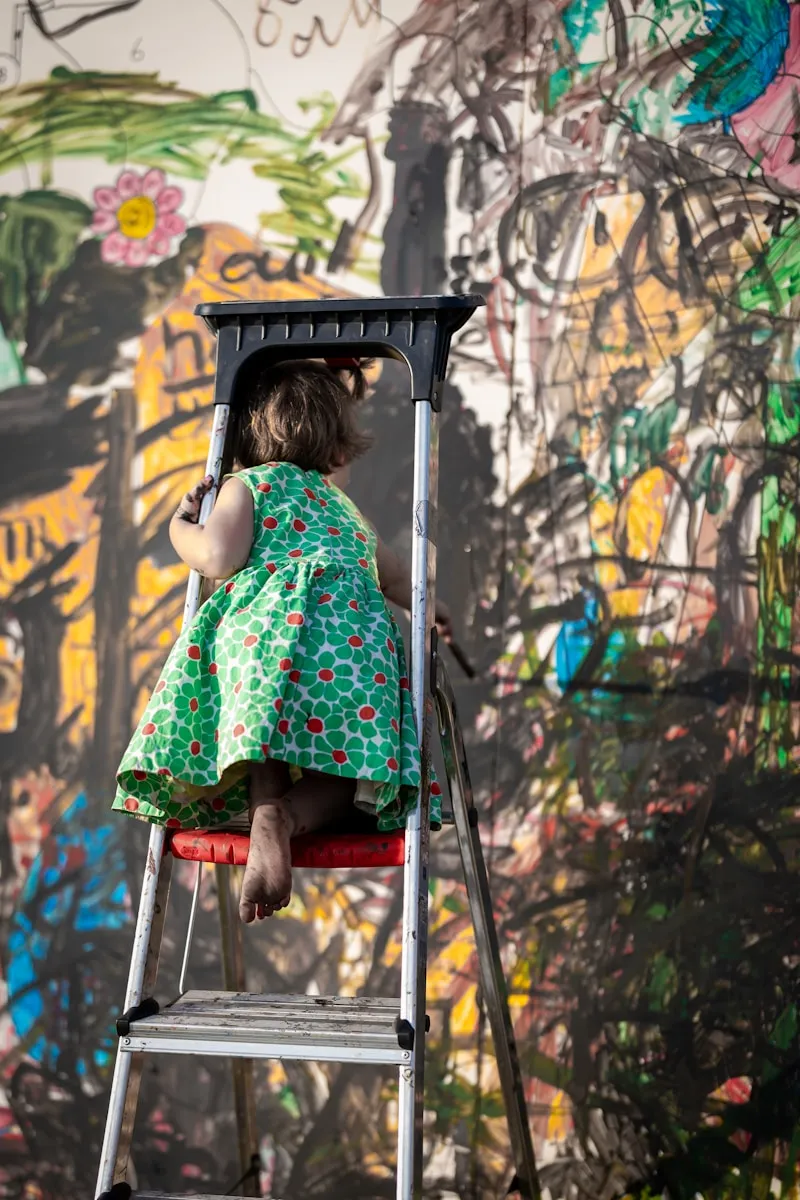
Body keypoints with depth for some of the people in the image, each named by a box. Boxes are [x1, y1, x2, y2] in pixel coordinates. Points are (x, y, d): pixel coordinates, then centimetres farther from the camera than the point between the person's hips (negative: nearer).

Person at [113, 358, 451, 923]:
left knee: (263, 719, -11)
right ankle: (298, 815, -33)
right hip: (359, 629, 2)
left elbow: (219, 559, 4)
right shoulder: (347, 507, 36)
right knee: (345, 756, -3)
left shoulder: (247, 485, 21)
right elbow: (393, 576, 49)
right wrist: (428, 608, 70)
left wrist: (181, 526, 25)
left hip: (270, 619, -2)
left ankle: (268, 813, -41)